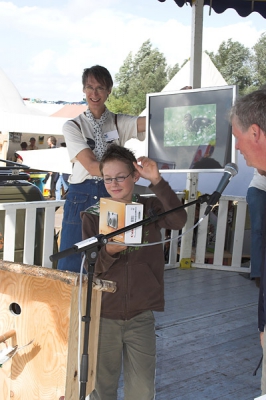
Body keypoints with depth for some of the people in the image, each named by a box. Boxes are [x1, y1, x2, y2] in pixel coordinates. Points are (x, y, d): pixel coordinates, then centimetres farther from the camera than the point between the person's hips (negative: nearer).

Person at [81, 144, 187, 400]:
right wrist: (108, 252, -24)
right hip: (104, 314, 0)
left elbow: (179, 220, -21)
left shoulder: (150, 208, 0)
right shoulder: (93, 215, 0)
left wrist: (157, 181, -29)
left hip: (141, 314, 0)